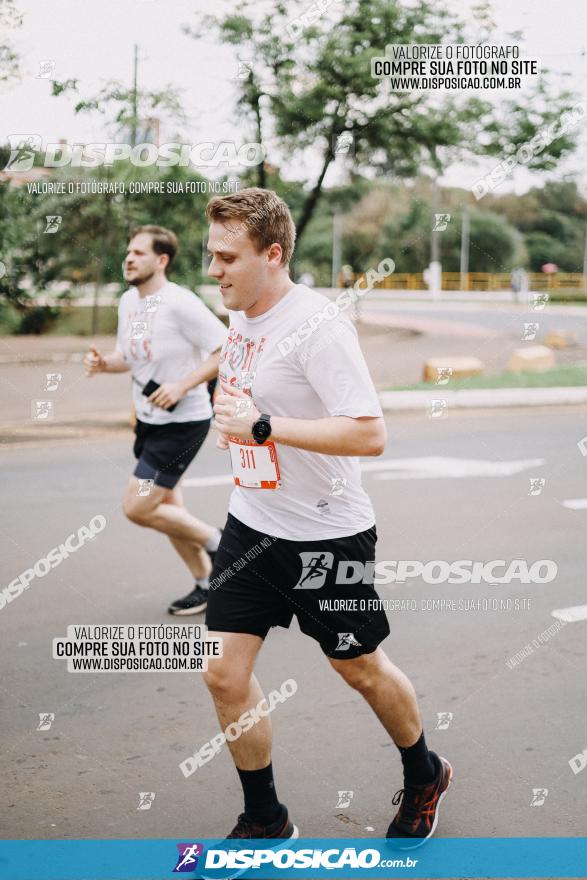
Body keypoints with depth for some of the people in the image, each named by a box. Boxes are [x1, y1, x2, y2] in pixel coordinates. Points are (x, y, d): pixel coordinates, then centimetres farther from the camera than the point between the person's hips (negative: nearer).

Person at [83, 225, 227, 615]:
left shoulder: (180, 303, -20)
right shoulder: (128, 301, 5)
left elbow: (227, 350, -20)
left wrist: (182, 385, -26)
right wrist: (104, 362, -5)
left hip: (183, 422, -8)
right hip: (150, 419, 9)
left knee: (137, 507, -10)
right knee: (167, 509, 15)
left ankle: (216, 541, 10)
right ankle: (207, 584, 32)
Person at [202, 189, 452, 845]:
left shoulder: (318, 325, -22)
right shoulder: (241, 319, 5)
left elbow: (370, 434, -30)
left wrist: (264, 427, -31)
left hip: (326, 536, -7)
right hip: (250, 524, 7)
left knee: (361, 669, 12)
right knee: (224, 674, 3)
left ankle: (424, 779, 40)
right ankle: (264, 822, 22)